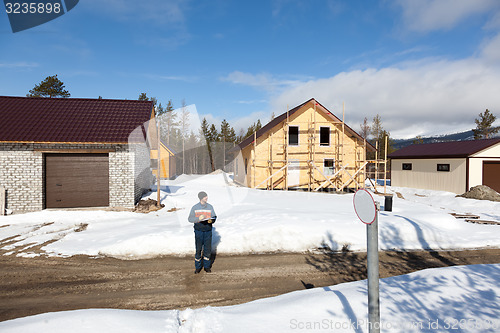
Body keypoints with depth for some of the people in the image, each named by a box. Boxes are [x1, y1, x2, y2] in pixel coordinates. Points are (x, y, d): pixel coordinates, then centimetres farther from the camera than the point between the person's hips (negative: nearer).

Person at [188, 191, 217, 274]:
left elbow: (214, 217, 7)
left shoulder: (210, 207, 4)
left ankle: (207, 266, 22)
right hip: (198, 230, -1)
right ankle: (198, 267, 18)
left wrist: (211, 220, -16)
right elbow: (190, 219, -3)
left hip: (208, 231, 2)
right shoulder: (195, 207, 0)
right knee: (198, 249, 2)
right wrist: (198, 218, -20)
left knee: (208, 249, 6)